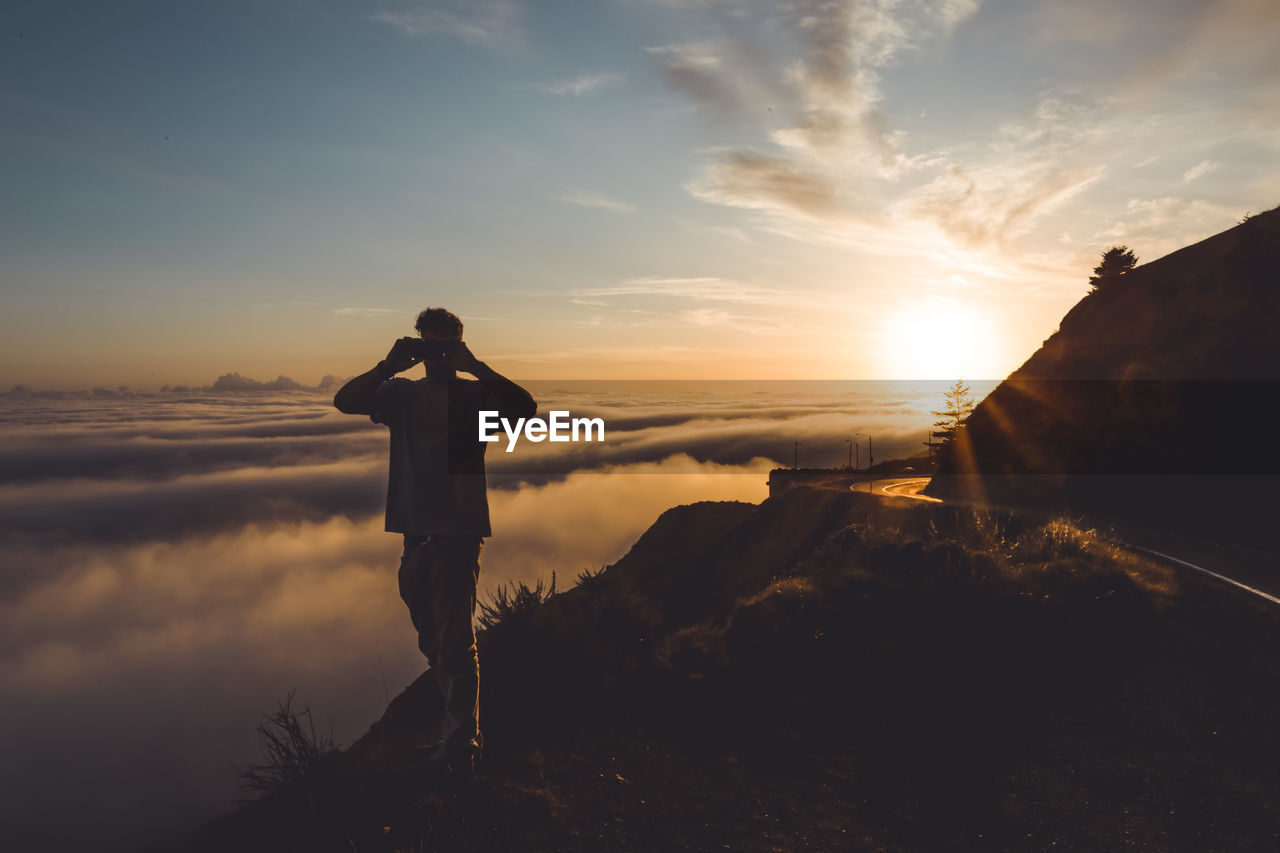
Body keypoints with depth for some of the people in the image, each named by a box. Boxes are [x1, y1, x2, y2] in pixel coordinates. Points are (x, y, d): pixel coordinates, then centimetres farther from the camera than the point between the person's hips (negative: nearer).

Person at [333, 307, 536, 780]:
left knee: (455, 640, -7)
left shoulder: (476, 394, -2)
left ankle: (460, 743, 1)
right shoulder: (401, 393, 11)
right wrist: (390, 365, -10)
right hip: (413, 529, 5)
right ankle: (461, 730, 30)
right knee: (432, 641, 15)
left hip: (459, 530, -5)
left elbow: (525, 406, -19)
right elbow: (344, 401, 0)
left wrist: (474, 366, -19)